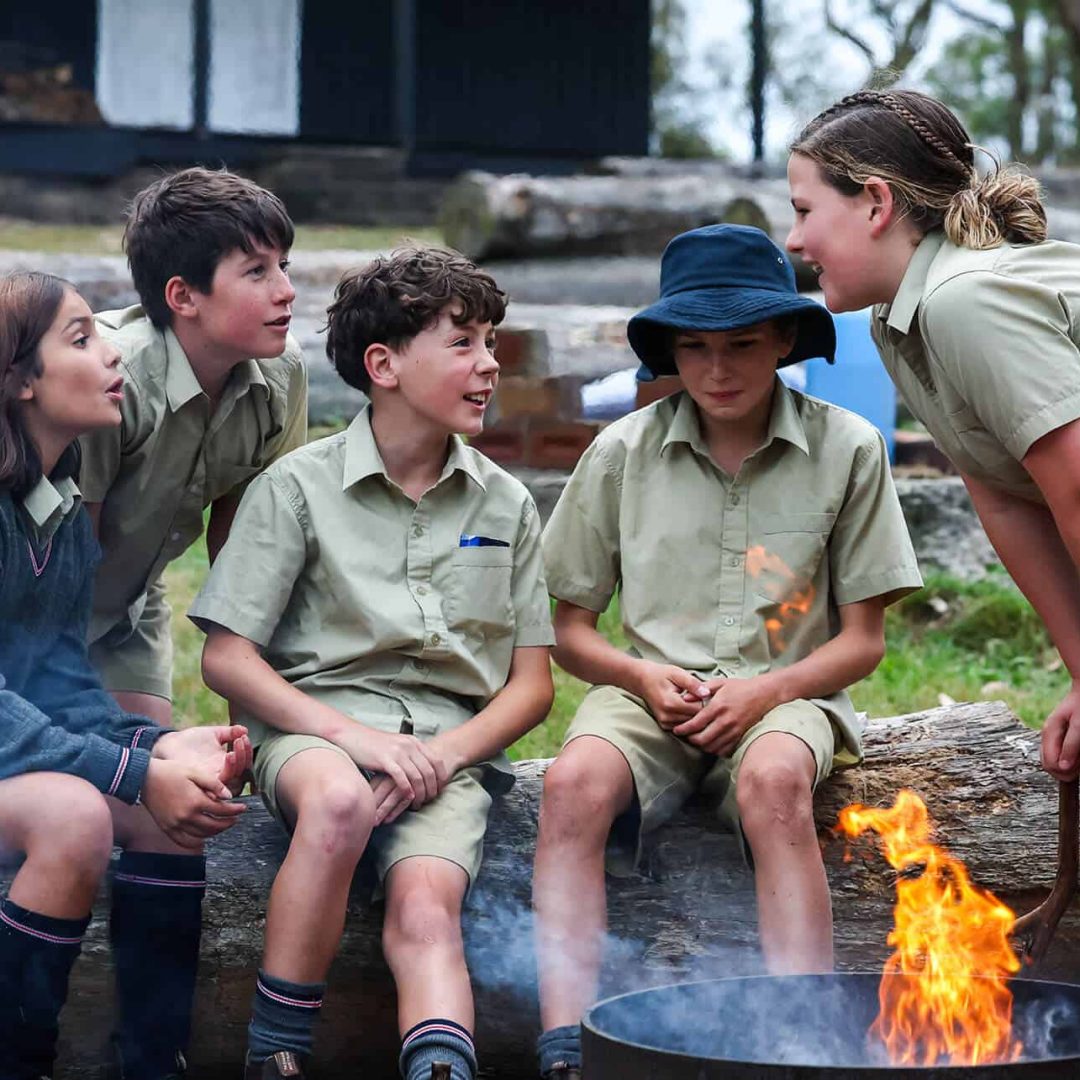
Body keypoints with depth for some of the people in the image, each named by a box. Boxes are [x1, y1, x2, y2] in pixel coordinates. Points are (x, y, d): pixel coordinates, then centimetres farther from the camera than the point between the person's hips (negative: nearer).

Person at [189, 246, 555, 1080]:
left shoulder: (504, 504, 13)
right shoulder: (299, 487, 3)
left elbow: (533, 685, 13)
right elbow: (226, 659, -2)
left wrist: (443, 753, -8)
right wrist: (355, 736, -15)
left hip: (451, 741, 3)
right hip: (315, 726, -2)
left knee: (426, 905, -28)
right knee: (340, 798, -37)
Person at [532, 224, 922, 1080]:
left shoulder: (847, 450, 2)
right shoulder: (623, 453, 5)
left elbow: (863, 641, 4)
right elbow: (570, 630, 10)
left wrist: (766, 691, -14)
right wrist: (641, 677, -11)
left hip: (782, 696, -1)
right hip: (651, 693, 1)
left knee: (773, 781, -37)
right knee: (576, 781, -32)